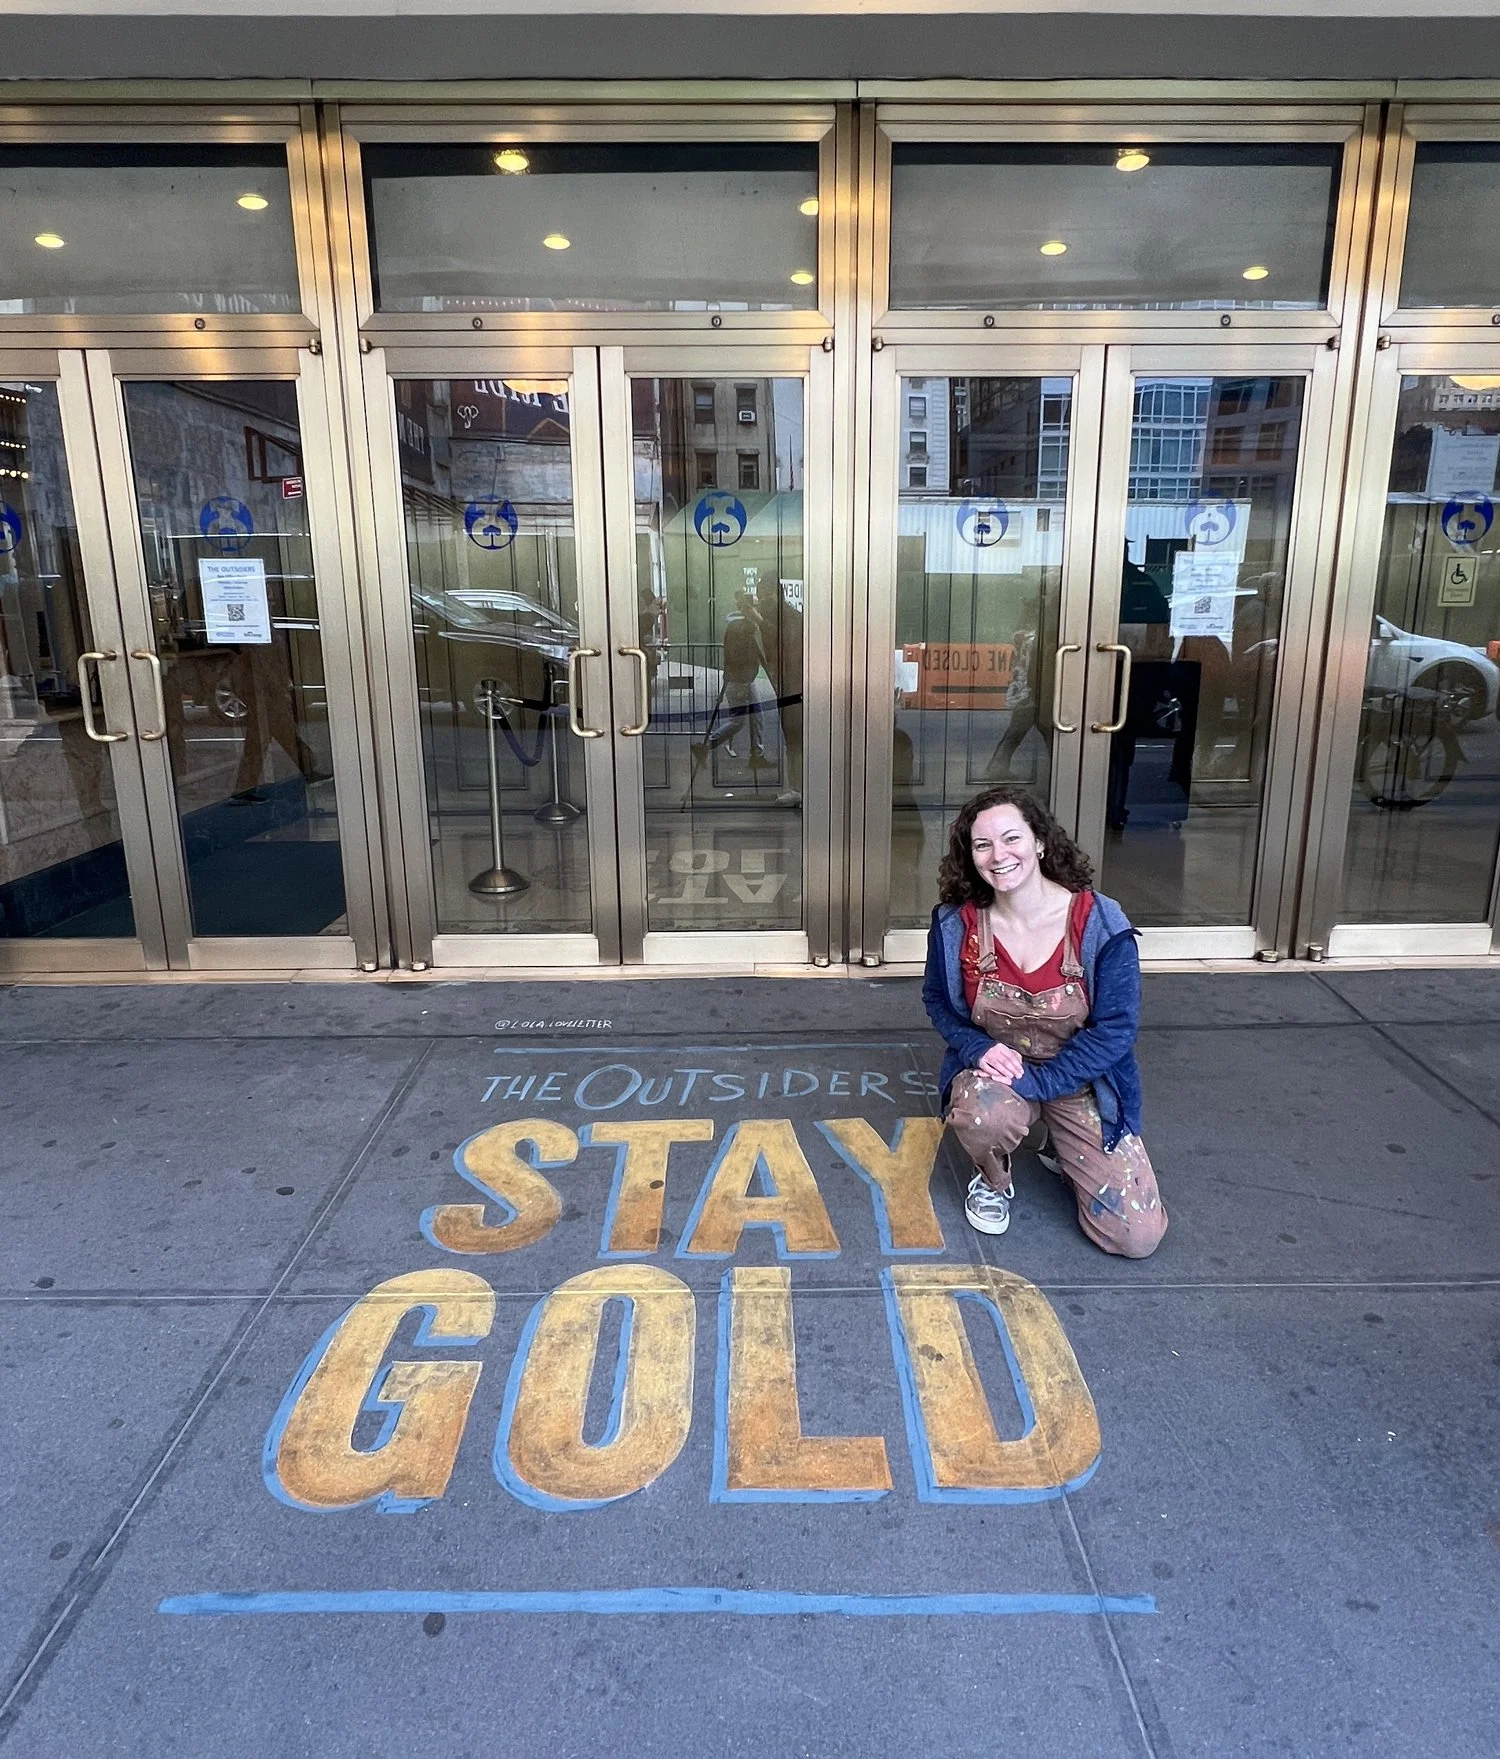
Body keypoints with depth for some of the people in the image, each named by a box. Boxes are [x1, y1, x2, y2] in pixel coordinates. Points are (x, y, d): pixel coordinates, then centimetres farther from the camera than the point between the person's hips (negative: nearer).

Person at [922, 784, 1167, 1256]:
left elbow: (1116, 1029, -16)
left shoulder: (1099, 923, -20)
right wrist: (977, 1047, -18)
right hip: (995, 1072, 1)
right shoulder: (957, 924, -12)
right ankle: (993, 1180, 0)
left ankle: (1068, 1150, 24)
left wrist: (1035, 1081, -24)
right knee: (981, 1114, -38)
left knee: (1136, 1237, -7)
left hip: (1079, 1081, 0)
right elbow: (938, 1001, 3)